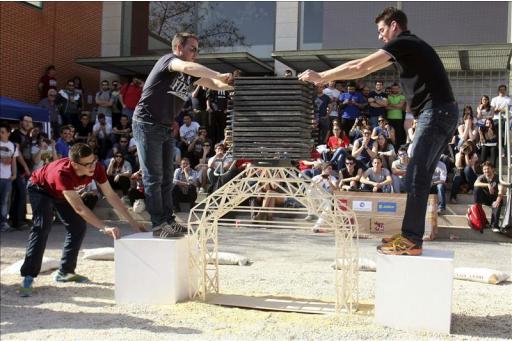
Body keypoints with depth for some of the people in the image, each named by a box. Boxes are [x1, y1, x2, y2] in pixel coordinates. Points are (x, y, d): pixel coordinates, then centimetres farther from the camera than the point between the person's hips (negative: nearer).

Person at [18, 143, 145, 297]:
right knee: (42, 227, -24)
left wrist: (133, 223, -25)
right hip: (40, 189, -6)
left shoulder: (96, 168, -29)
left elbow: (111, 195, -22)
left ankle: (65, 272, 11)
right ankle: (28, 278, -23)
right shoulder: (62, 173, -45)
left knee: (79, 227, -1)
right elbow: (79, 208, -50)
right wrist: (105, 228, -58)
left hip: (62, 193, 6)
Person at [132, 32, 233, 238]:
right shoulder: (168, 60, -10)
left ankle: (168, 221, 14)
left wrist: (231, 85, -6)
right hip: (147, 125, -9)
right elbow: (187, 67, -31)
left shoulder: (190, 75, 13)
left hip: (166, 128, 9)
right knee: (153, 178, -6)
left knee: (166, 178, 9)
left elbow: (213, 85, 12)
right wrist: (219, 75, -27)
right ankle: (158, 225, -4)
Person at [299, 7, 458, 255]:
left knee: (416, 177, -11)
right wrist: (325, 77, 25)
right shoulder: (409, 46, 24)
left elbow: (359, 68, -9)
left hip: (436, 112, -10)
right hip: (443, 113, 10)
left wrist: (321, 77, -1)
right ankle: (411, 234, 16)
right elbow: (365, 70, 26)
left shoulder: (403, 43, -6)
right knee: (420, 176, 11)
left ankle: (412, 240, -12)